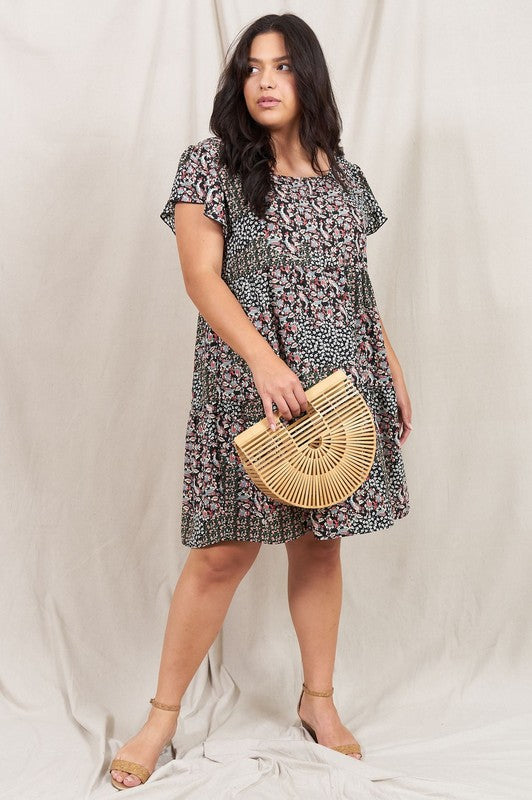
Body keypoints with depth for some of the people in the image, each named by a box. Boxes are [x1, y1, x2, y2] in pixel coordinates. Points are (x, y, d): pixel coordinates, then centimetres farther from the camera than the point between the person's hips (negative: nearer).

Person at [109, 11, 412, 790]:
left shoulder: (344, 176, 13)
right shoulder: (211, 165, -1)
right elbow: (202, 277, -9)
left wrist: (394, 370, 15)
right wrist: (264, 359, -20)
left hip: (340, 381, 4)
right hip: (247, 384, -4)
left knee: (320, 540, 10)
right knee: (226, 549, -3)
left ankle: (318, 700, 27)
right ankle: (163, 713, 14)